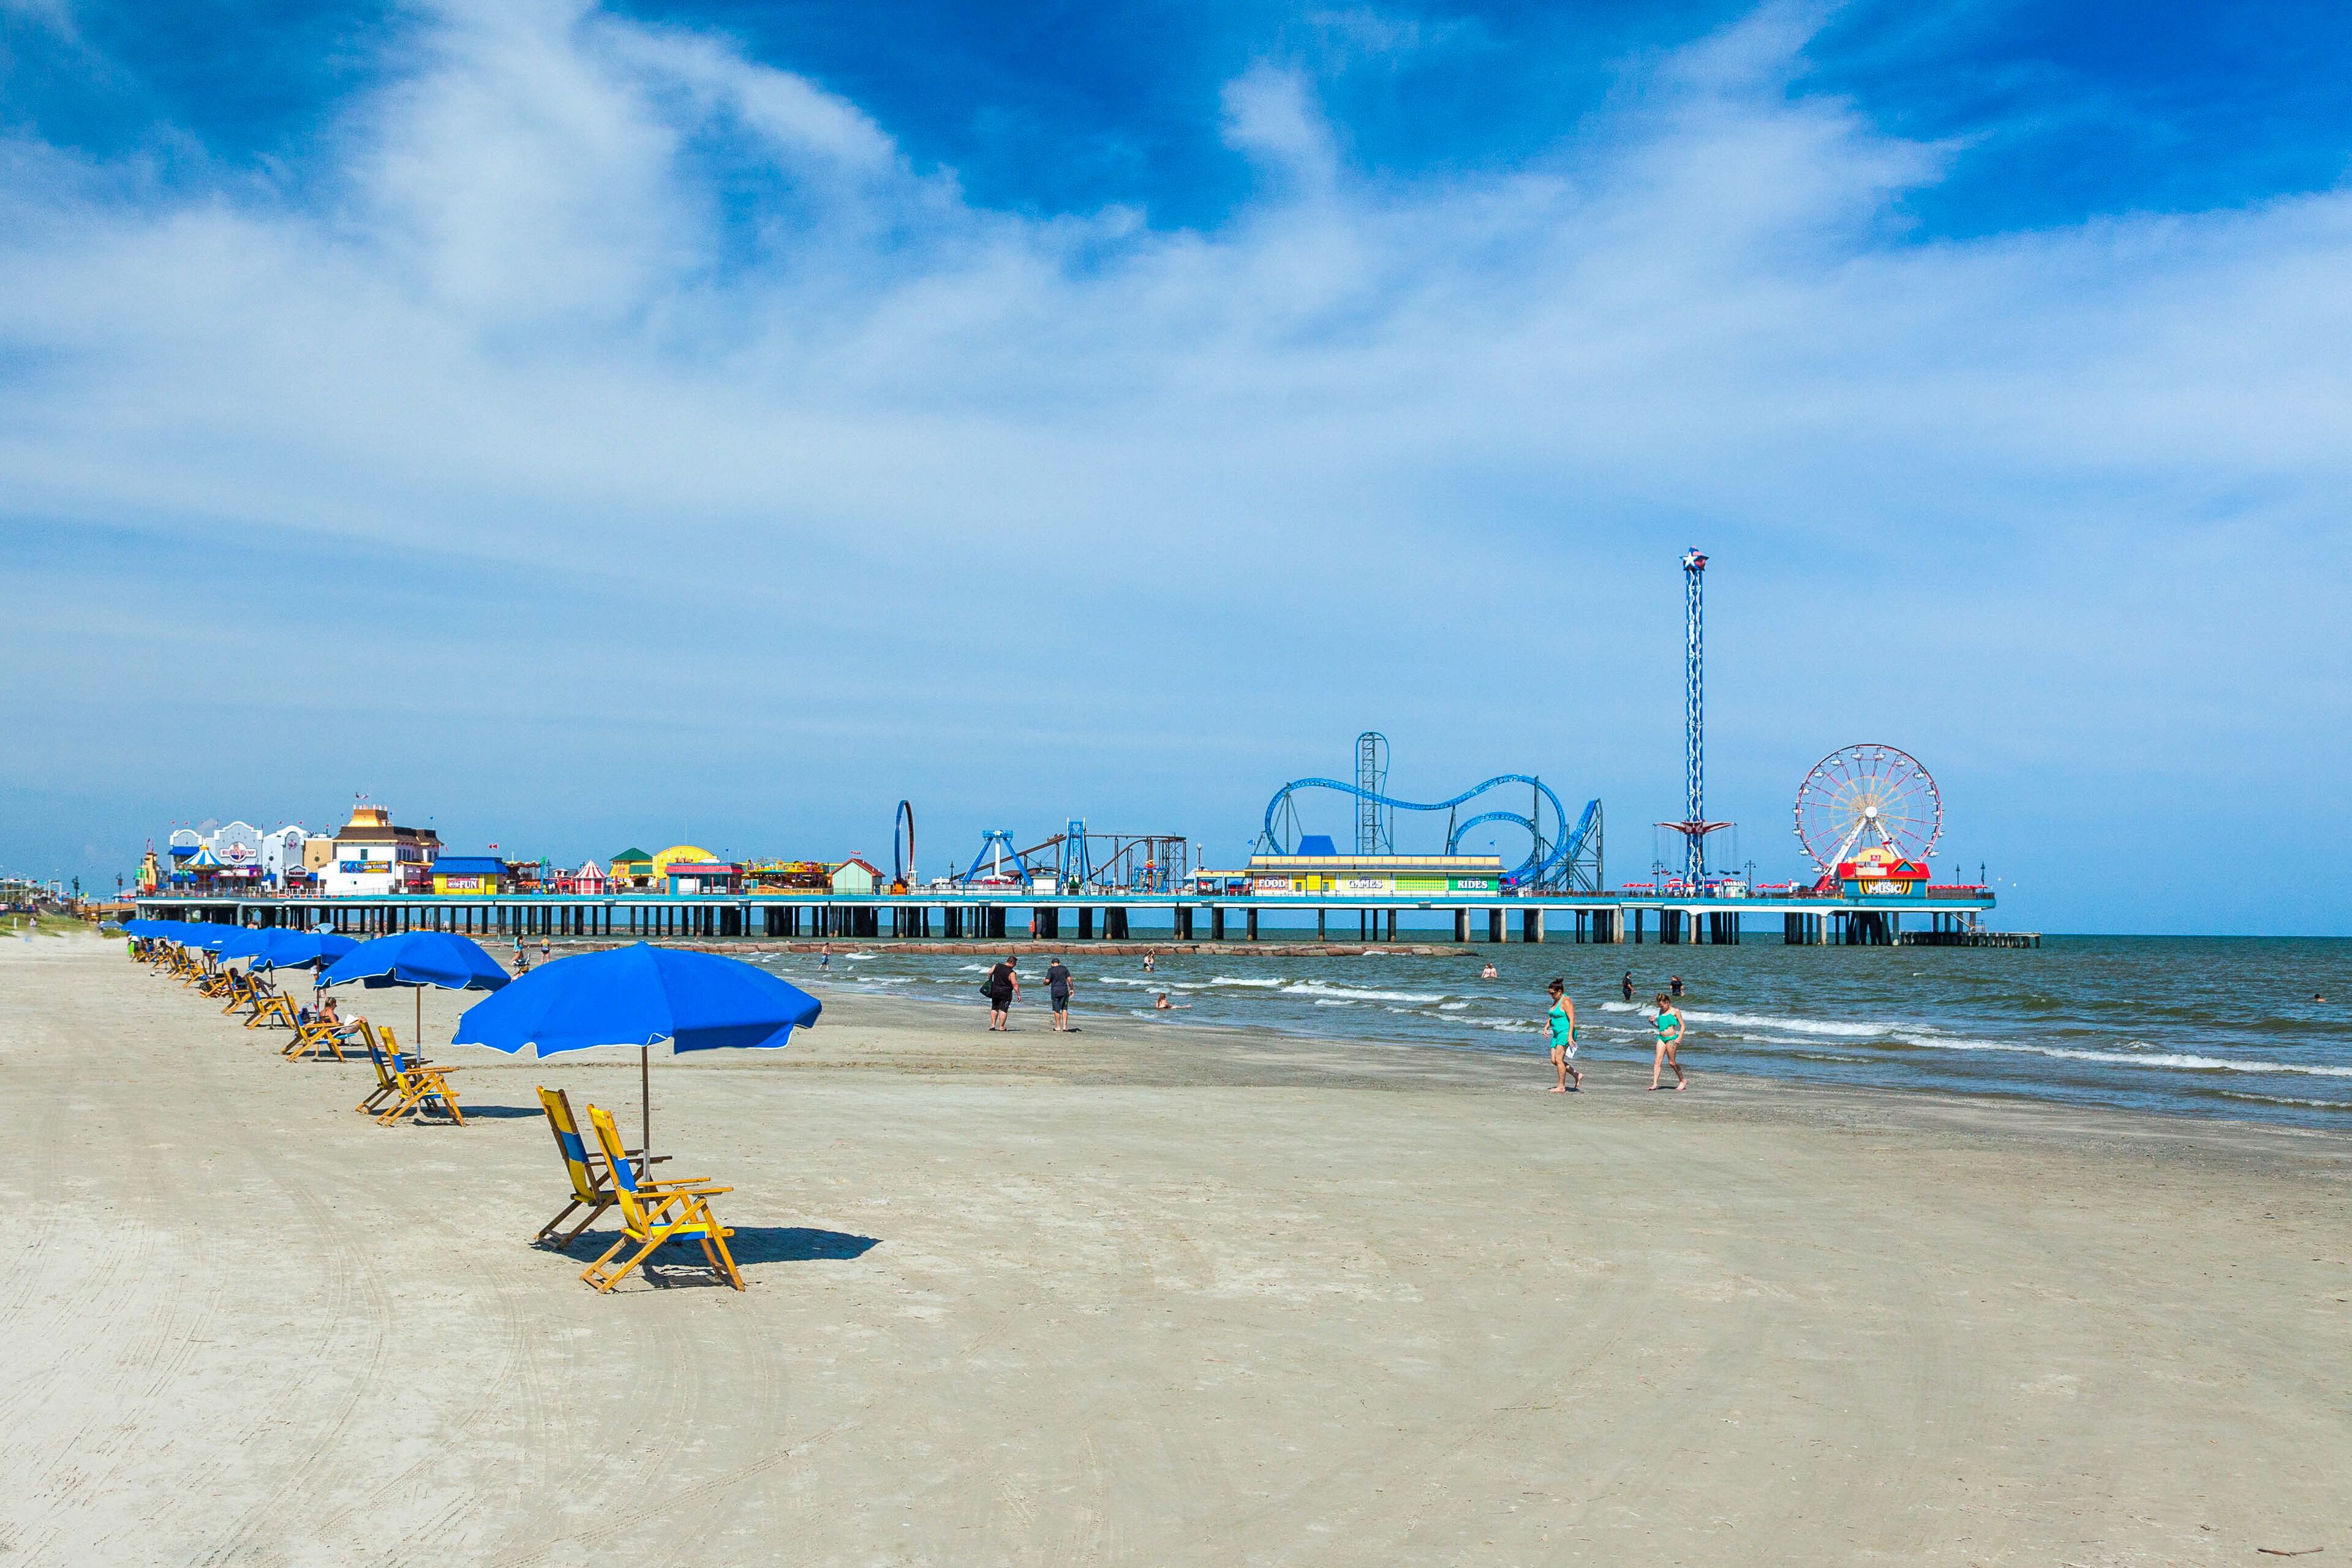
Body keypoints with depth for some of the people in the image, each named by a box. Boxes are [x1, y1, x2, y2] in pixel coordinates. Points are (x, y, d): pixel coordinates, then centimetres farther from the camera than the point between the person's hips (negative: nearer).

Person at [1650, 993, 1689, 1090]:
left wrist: (1680, 1038, -15)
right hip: (1661, 1038, 6)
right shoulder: (1661, 1012, 14)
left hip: (1671, 1038, -6)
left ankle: (1683, 1081, 18)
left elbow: (1683, 1026, -3)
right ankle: (1655, 1083, -9)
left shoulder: (1675, 1011, -2)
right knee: (1657, 1061, -5)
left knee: (1671, 1062, 0)